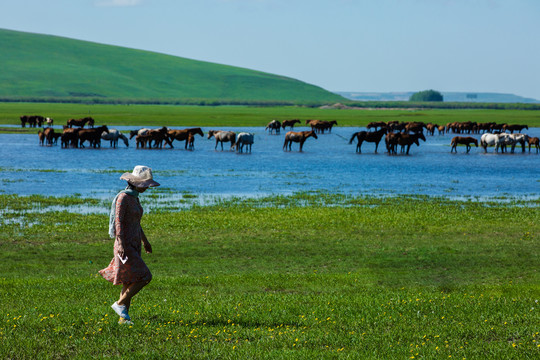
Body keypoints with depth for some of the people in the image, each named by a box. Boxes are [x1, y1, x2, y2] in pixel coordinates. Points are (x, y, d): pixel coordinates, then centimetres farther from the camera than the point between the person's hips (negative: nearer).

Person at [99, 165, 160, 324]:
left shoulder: (134, 197, 13)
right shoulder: (123, 197, -15)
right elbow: (118, 222, -20)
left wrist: (145, 241, 28)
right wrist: (121, 245, -26)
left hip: (134, 245, 9)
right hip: (125, 246, -9)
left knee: (130, 283, 8)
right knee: (145, 277, -13)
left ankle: (123, 317, 13)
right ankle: (120, 304, -1)